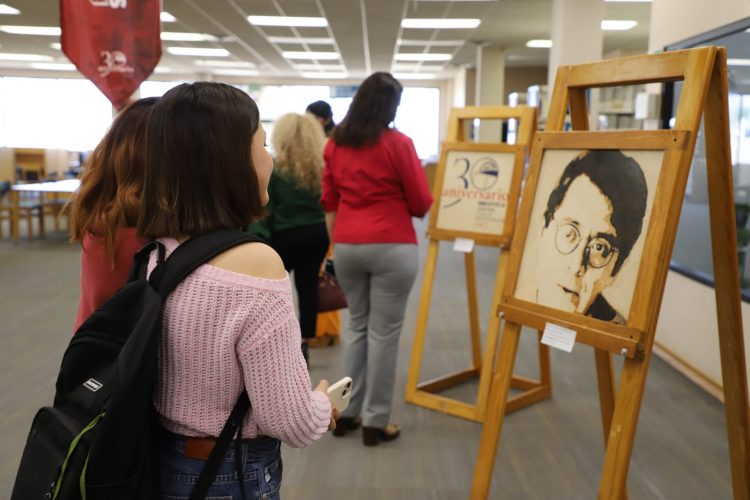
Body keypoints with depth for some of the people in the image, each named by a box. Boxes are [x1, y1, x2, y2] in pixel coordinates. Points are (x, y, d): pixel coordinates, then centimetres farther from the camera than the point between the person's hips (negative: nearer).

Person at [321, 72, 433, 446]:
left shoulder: (334, 144, 8)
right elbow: (422, 203, -2)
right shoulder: (398, 143, -7)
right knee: (384, 332, 3)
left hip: (347, 246, 5)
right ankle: (375, 421, 12)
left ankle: (346, 412, 23)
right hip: (391, 247, -5)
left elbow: (329, 202, 12)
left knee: (357, 326, 18)